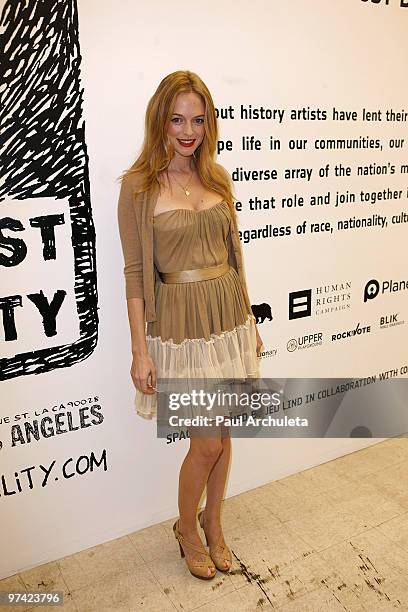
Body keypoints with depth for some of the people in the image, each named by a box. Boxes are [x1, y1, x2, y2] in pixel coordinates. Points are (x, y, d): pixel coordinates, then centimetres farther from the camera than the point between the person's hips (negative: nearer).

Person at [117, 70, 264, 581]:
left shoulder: (216, 177, 7)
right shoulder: (139, 186, -8)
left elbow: (231, 255, 11)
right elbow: (136, 272, -8)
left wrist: (249, 322, 13)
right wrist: (140, 350, -10)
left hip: (229, 316, 5)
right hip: (182, 323, -5)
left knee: (222, 432, 15)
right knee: (208, 442, 3)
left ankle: (213, 524, 40)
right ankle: (186, 529, 33)